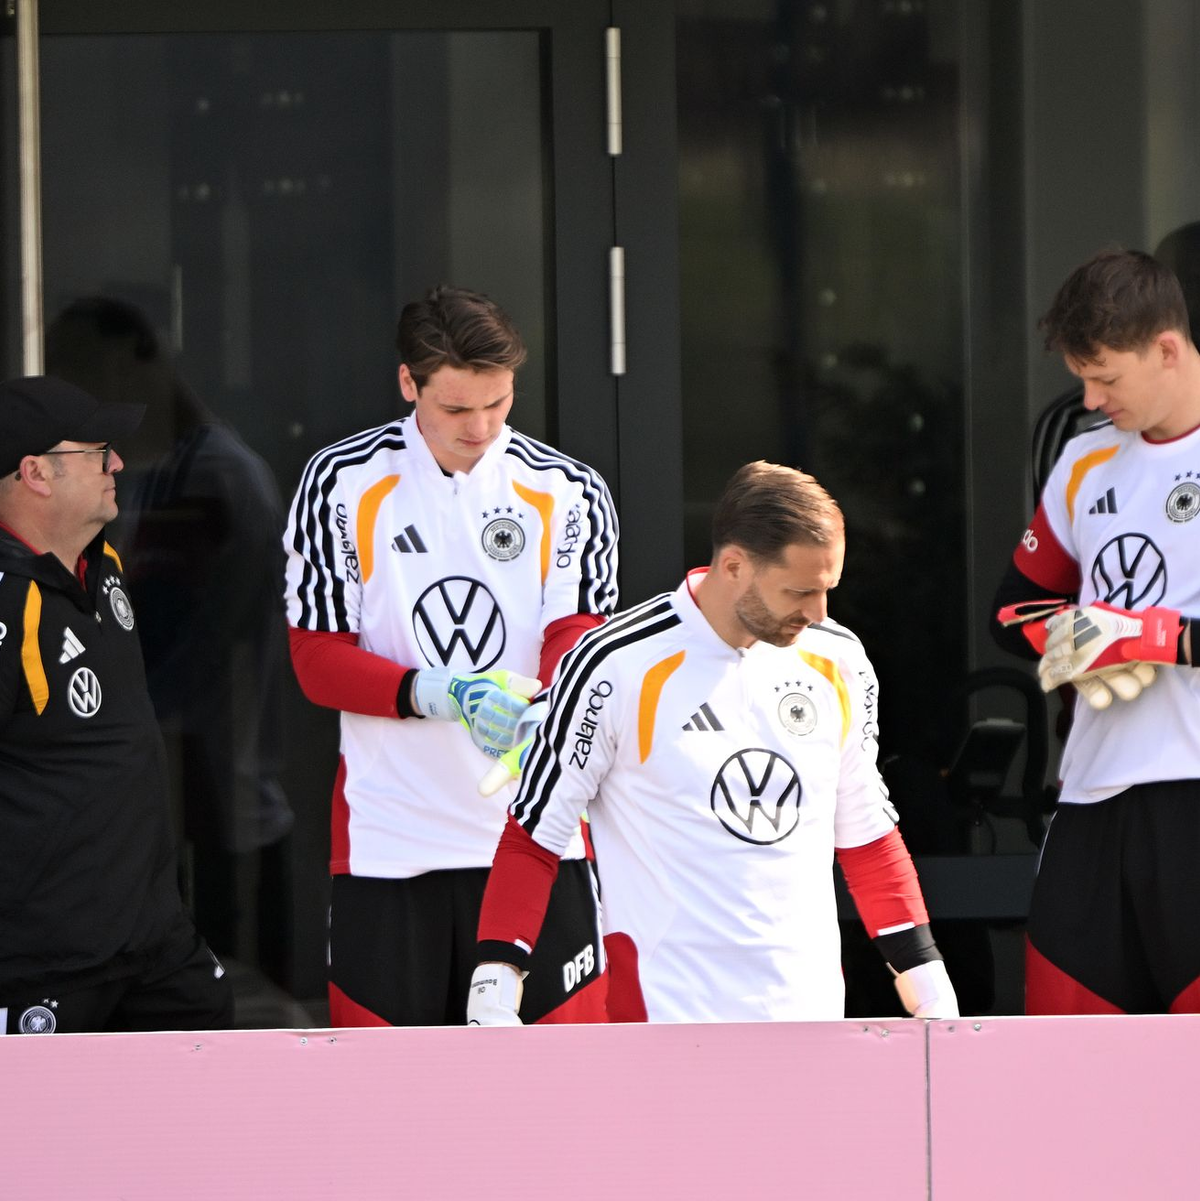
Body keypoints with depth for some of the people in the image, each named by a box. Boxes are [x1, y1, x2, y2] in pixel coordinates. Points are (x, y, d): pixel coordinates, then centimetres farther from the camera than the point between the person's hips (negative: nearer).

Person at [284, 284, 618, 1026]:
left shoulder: (570, 493, 5)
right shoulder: (341, 483, 1)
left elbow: (581, 630, -4)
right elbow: (318, 658, -2)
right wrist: (433, 694, -20)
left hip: (536, 827, 1)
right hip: (388, 839, -1)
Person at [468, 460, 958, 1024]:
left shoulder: (838, 662, 8)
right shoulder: (617, 665, -8)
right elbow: (532, 835, -2)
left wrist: (924, 976, 13)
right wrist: (495, 980, -11)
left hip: (811, 1018, 5)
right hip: (664, 1017, -4)